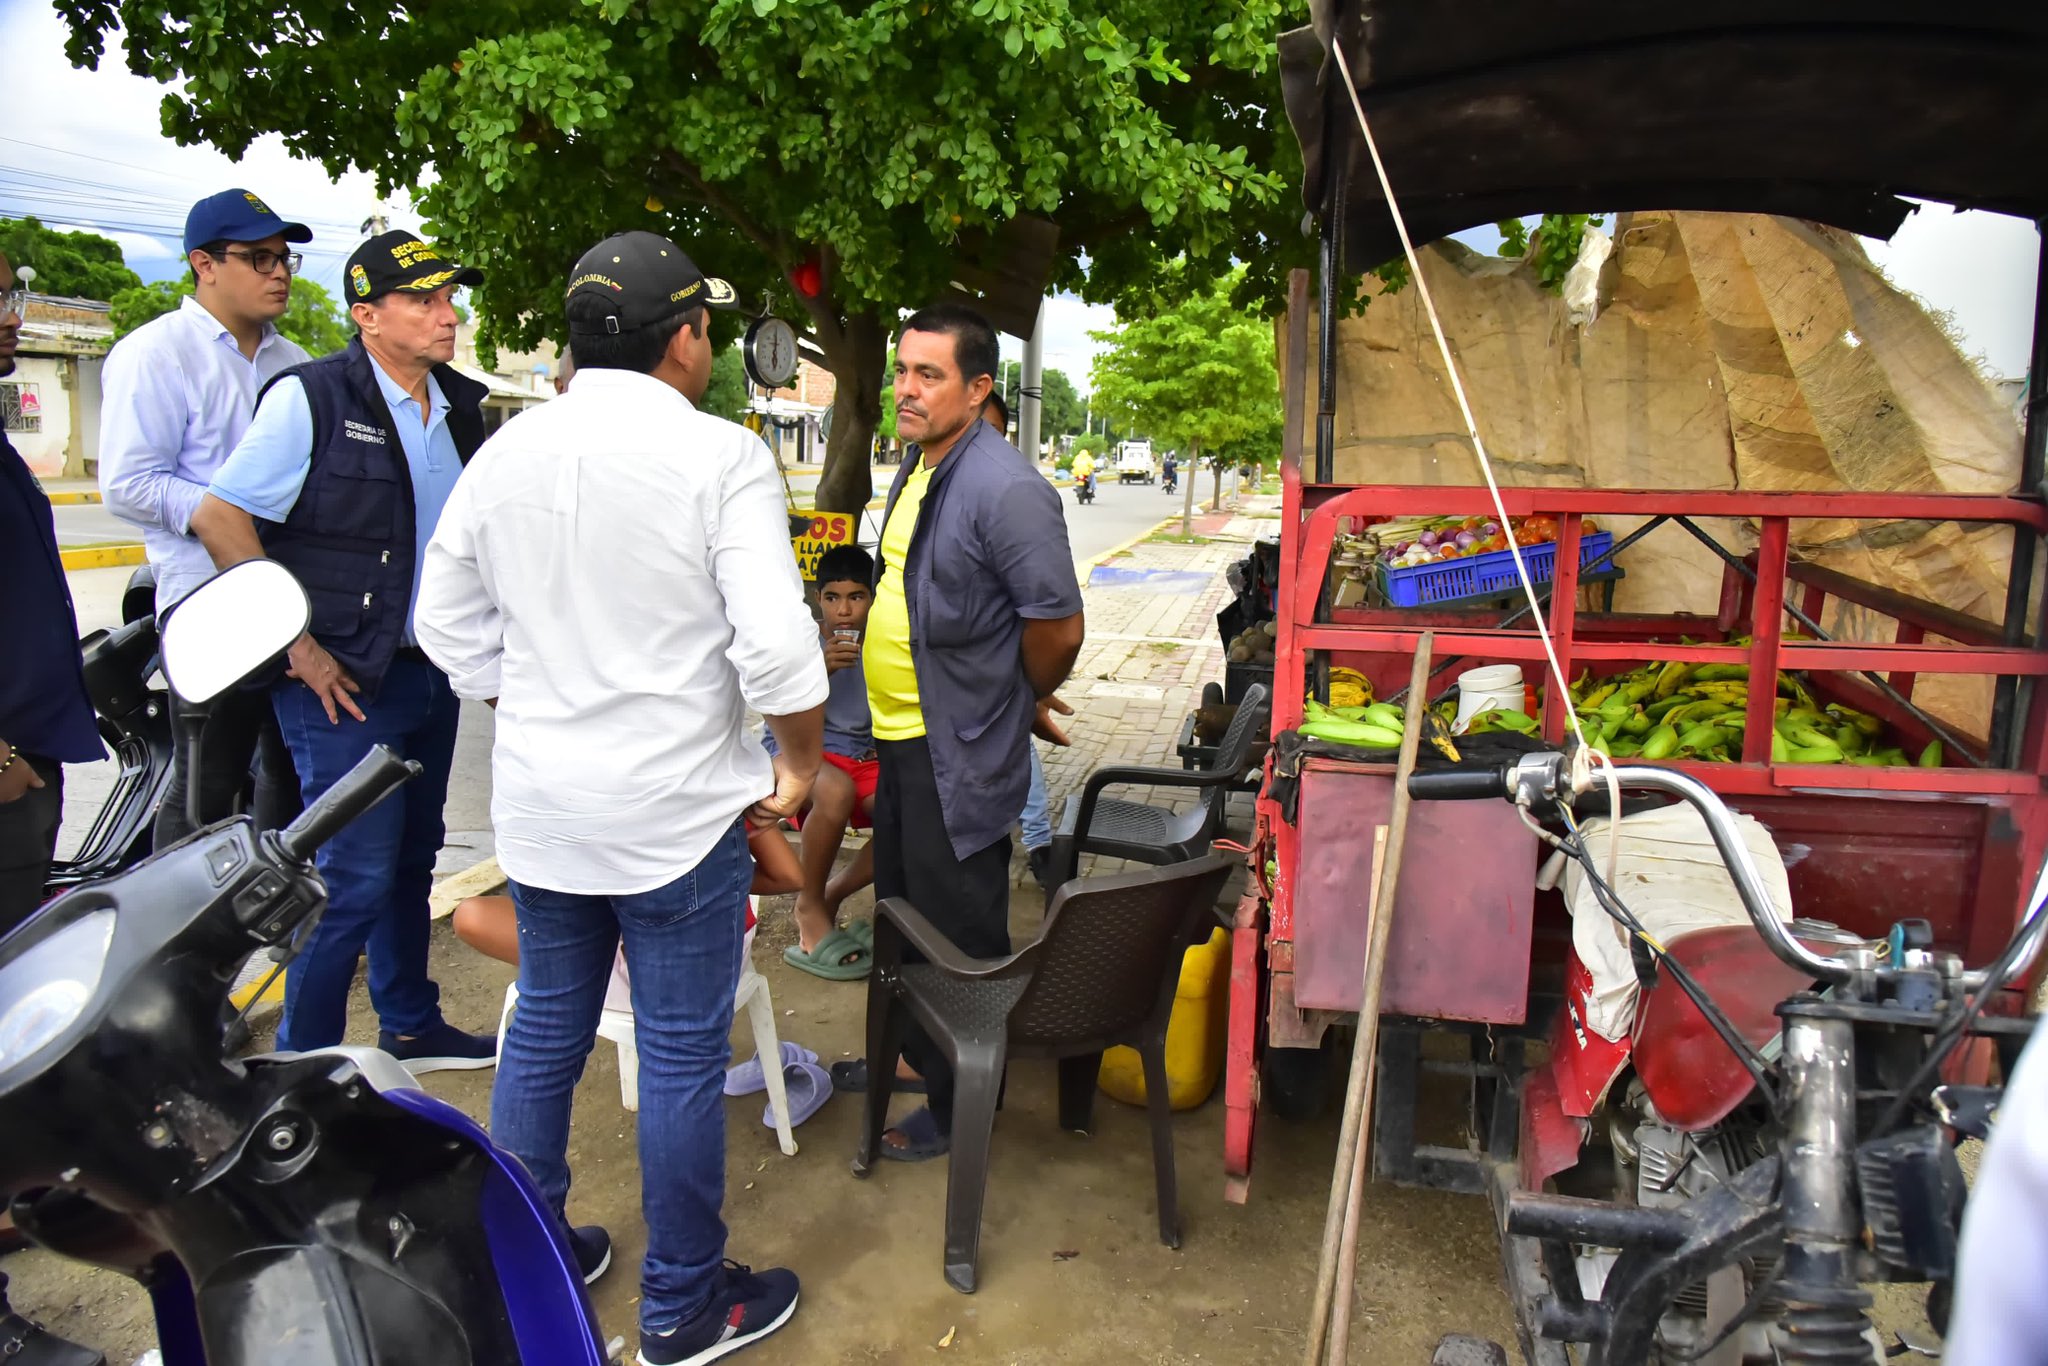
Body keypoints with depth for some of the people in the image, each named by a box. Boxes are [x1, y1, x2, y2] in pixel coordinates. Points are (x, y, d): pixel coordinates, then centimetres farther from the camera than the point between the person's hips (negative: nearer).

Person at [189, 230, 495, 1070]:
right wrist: (298, 646, -15)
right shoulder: (309, 398, -13)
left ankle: (410, 1029, 34)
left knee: (410, 861, 18)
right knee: (355, 877, -4)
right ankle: (305, 1064, 13)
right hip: (346, 684, -7)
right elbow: (219, 516, -14)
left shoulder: (461, 408, 8)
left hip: (432, 674, 7)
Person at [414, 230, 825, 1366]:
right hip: (677, 809, -6)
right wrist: (798, 763, -5)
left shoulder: (501, 455, 4)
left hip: (538, 805, 6)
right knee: (682, 1058, 7)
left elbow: (448, 626, 11)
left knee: (542, 1035, 20)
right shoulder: (720, 457, -15)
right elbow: (775, 641, -20)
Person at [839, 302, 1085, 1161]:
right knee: (902, 908, 23)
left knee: (959, 933, 5)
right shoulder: (918, 466, 7)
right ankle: (910, 1051, 44)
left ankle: (960, 1108, 22)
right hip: (902, 736, 10)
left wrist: (1026, 703, -4)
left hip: (959, 753, -9)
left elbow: (1058, 625, -22)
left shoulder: (1006, 491, -23)